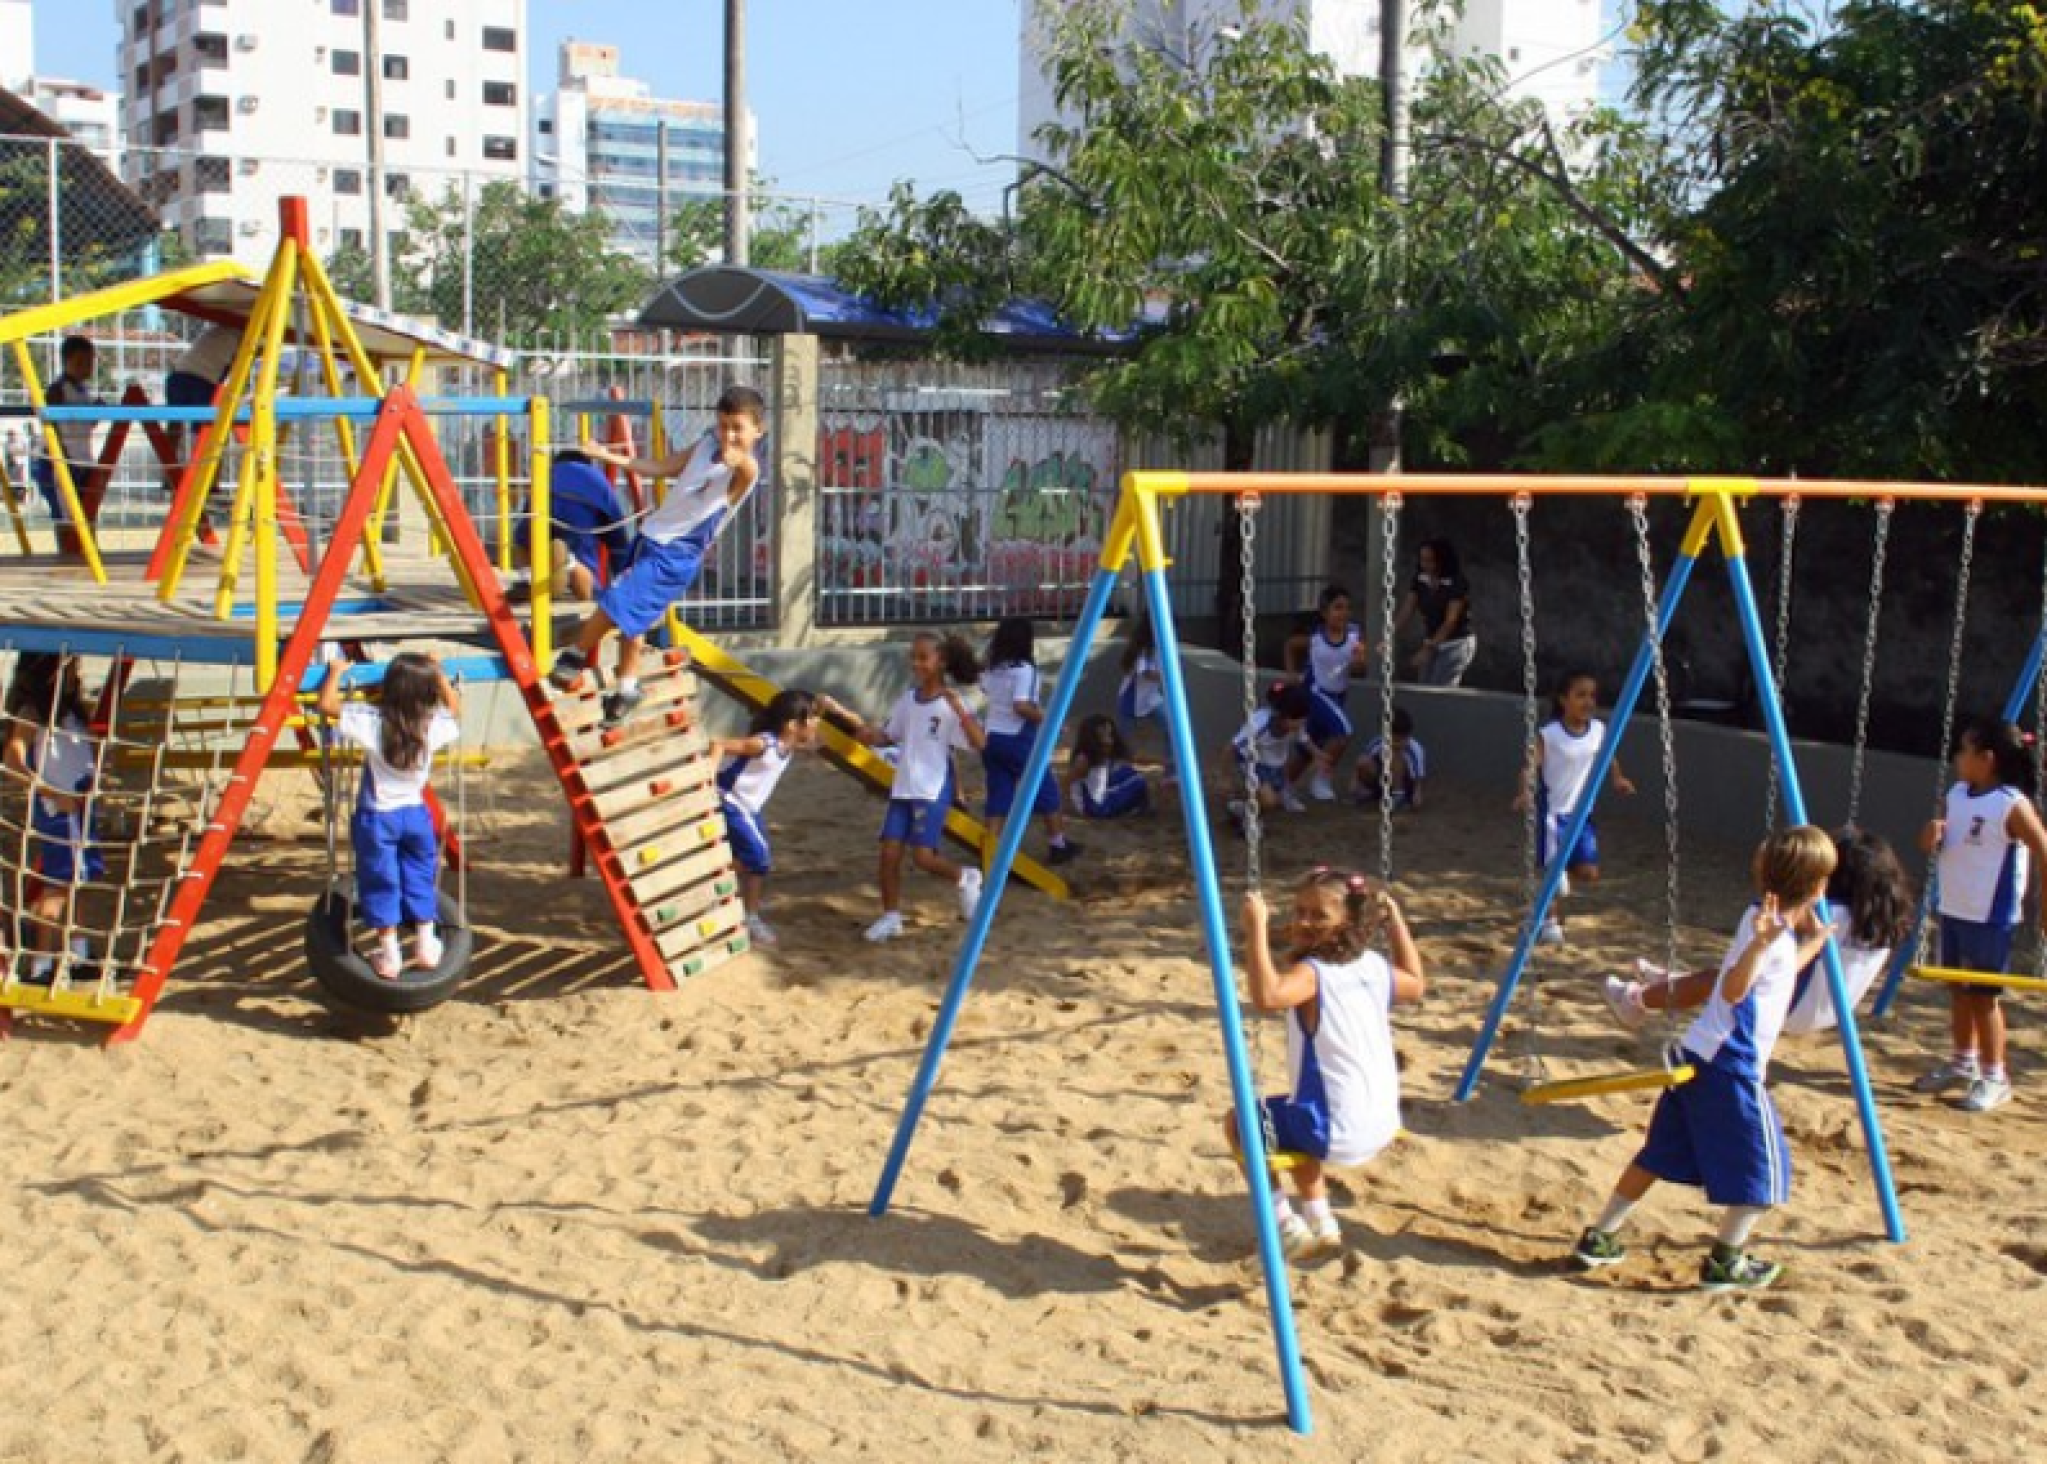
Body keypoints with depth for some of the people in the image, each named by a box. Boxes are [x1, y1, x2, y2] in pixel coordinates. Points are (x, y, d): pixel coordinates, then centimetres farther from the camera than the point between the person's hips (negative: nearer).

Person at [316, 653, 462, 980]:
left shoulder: (370, 721, -19)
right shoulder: (436, 725, -10)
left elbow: (326, 705, -15)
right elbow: (455, 709, 12)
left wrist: (335, 672, -1)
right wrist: (440, 676, 16)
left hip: (377, 817, -3)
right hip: (416, 814, 3)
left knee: (381, 883, 8)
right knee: (420, 879, 19)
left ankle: (389, 956, 13)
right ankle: (426, 946, 26)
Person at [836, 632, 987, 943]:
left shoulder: (951, 705, -13)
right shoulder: (907, 700, 6)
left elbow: (979, 743, -23)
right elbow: (889, 736, 18)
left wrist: (957, 707, -32)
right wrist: (868, 733, -3)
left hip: (933, 791, -6)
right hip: (902, 789, 6)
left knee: (923, 856, -12)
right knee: (889, 852, 1)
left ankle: (965, 879, 17)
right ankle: (891, 917, 13)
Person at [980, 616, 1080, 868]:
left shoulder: (992, 668, 7)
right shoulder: (1024, 669, -16)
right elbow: (1021, 706, -24)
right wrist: (1043, 717, -12)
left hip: (991, 737, 7)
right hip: (1018, 739, -7)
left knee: (999, 797, 7)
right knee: (1046, 791, 11)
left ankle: (992, 853, -1)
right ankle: (1059, 846, 22)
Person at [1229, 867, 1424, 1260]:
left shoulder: (1311, 973, -20)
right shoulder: (1375, 967, 3)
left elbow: (1267, 996, -41)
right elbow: (1415, 986, 26)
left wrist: (1257, 928, -37)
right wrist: (1396, 920, 24)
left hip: (1336, 1132, -8)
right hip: (1382, 1126, 8)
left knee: (1238, 1122, 14)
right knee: (1293, 1120, 35)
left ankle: (1285, 1227, 17)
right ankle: (1320, 1224, 37)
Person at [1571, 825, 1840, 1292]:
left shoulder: (1771, 922, 13)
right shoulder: (1766, 925, -14)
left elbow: (1778, 973, 30)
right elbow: (1733, 990, -28)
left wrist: (1812, 941, 31)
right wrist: (1760, 942, -41)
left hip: (1697, 1055, 9)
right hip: (1729, 1066, -9)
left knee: (1660, 1153, 16)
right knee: (1763, 1166, 4)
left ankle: (1599, 1239, 20)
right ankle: (1725, 1263, 11)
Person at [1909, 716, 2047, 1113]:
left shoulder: (2013, 805, -17)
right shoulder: (1956, 795, 4)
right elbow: (1930, 844, 12)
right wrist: (1931, 834, -12)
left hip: (1991, 918, -7)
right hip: (1954, 911, 7)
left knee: (1983, 995, -1)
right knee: (1958, 990, 17)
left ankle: (1995, 1078, 12)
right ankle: (1963, 1064, 31)